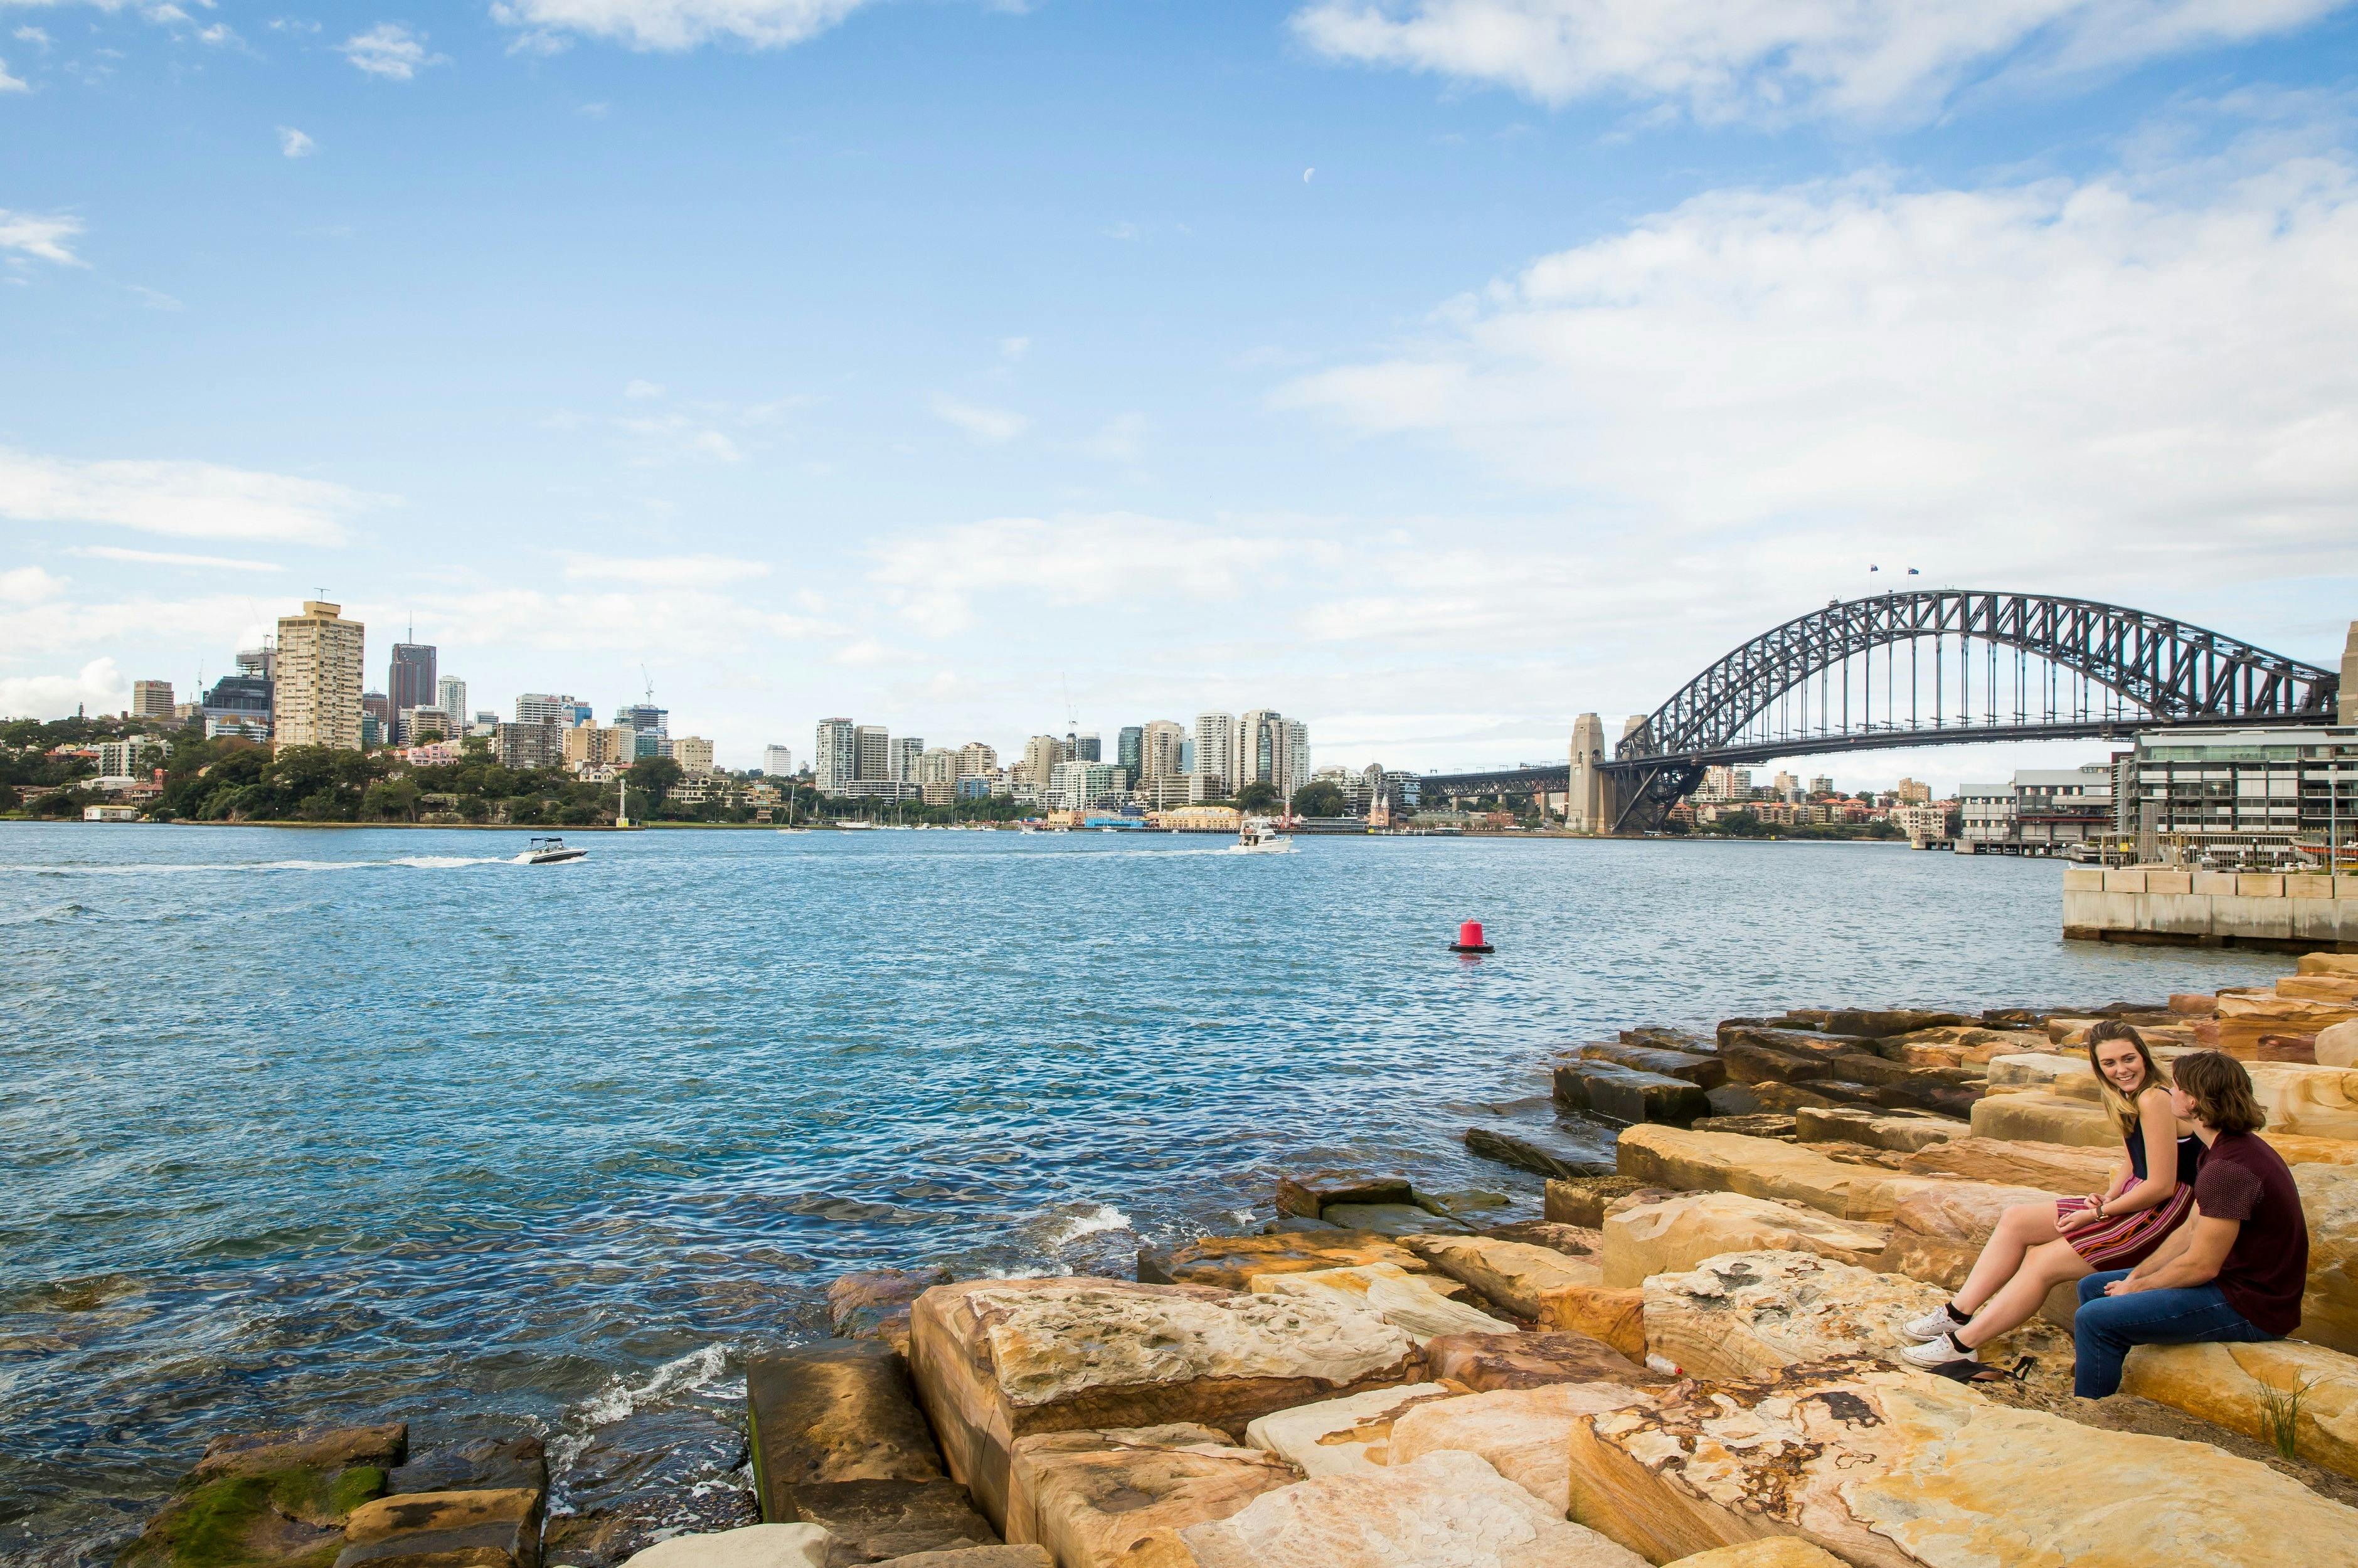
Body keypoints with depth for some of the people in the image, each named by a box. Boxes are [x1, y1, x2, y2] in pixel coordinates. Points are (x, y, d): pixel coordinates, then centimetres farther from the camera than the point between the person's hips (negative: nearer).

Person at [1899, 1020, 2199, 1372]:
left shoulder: (2155, 1099, -20)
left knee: (2044, 1263, -17)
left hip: (2163, 1216, -10)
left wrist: (2098, 1213, -13)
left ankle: (1962, 1344, -13)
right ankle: (1959, 1314, -2)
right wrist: (2108, 1196, -3)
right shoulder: (2130, 1098, 11)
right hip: (2137, 1203, 10)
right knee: (2017, 1219, 1)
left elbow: (2161, 1185, -21)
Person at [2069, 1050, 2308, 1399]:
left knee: (2096, 1318, -18)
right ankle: (2093, 1380, 26)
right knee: (2092, 1287, 14)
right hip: (2236, 1283, 11)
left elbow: (2201, 1266, -23)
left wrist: (2137, 1286, -8)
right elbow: (2193, 1232, 13)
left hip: (2248, 1308, -11)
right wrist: (2136, 1275, 4)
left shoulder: (2230, 1168, -27)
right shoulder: (2231, 1148, 8)